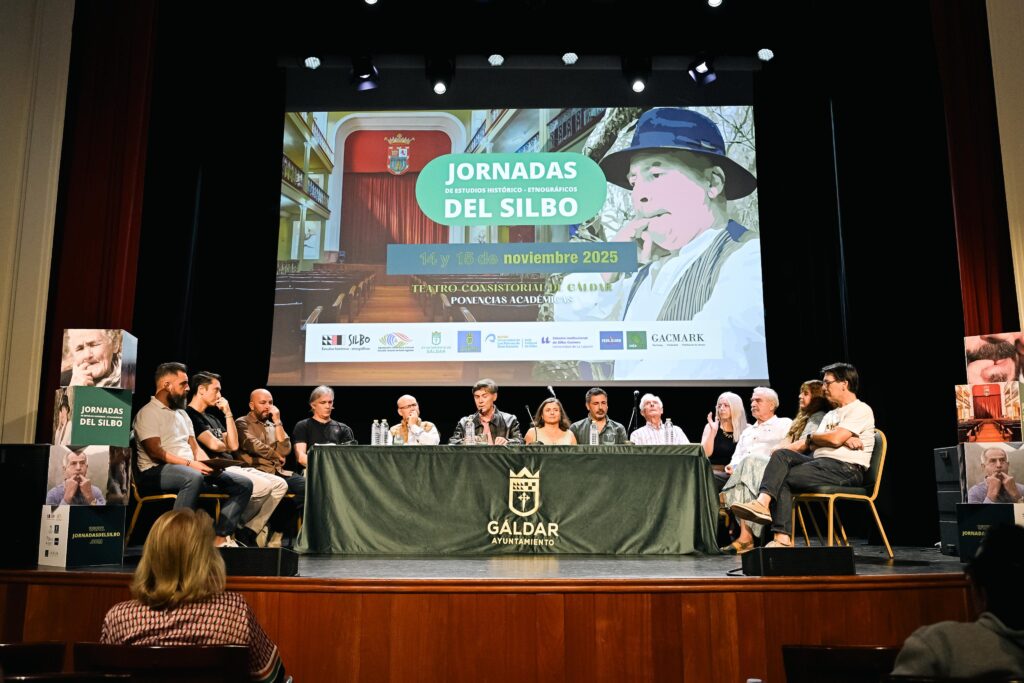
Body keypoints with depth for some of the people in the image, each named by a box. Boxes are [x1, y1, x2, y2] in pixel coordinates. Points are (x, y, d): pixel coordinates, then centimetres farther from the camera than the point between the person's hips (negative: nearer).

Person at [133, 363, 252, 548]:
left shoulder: (182, 413, 23)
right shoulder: (148, 413, -3)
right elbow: (155, 452, -15)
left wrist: (208, 464, -2)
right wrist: (190, 464, -23)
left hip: (191, 469, 8)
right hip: (156, 471, -8)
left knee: (243, 484, -6)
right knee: (194, 477, -42)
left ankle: (221, 537, -14)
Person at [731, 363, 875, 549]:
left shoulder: (861, 410, 2)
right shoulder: (831, 415, 29)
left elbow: (835, 439, -12)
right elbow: (810, 445, 14)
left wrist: (811, 437, 6)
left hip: (846, 468, -8)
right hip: (821, 462, 8)